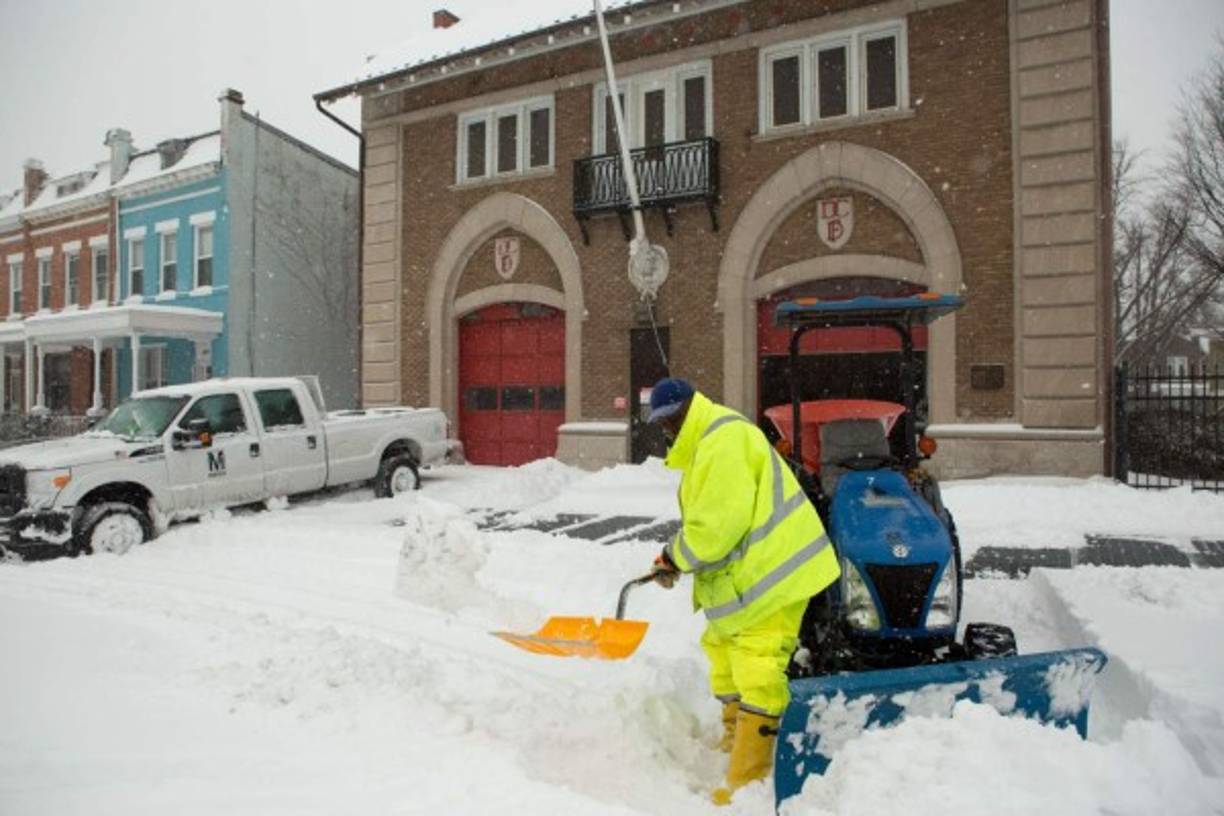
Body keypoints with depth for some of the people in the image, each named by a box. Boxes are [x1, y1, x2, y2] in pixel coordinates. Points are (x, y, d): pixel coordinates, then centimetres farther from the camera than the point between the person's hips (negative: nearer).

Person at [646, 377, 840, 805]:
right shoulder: (705, 447, 16)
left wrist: (675, 557, -11)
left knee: (756, 676, -9)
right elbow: (705, 521, 19)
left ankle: (748, 782, 0)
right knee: (723, 650, 24)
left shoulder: (725, 440, -20)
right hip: (743, 576, 12)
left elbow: (718, 524, -26)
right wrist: (675, 558, 4)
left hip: (771, 571, -12)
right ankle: (733, 742, 43)